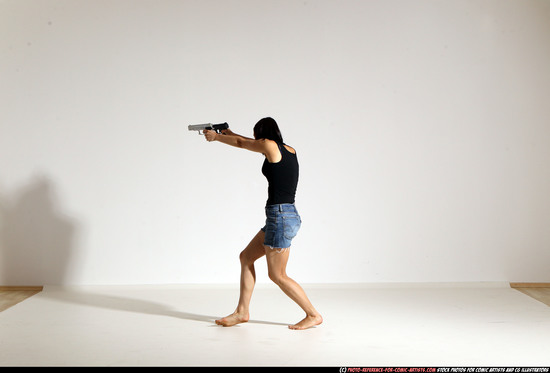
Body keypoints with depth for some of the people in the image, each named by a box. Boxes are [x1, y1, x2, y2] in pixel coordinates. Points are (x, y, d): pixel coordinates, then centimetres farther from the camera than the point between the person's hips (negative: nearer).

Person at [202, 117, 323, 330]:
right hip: (288, 215, 9)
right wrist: (231, 134, 41)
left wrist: (215, 136, 24)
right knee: (246, 257, 16)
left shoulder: (270, 145, -9)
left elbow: (241, 144, 9)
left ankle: (313, 315, 6)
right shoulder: (290, 151, 13)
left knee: (277, 275, 0)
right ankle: (242, 312, 21)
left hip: (280, 217, -9)